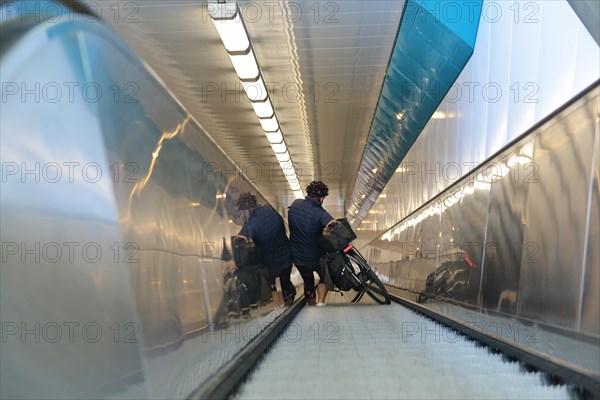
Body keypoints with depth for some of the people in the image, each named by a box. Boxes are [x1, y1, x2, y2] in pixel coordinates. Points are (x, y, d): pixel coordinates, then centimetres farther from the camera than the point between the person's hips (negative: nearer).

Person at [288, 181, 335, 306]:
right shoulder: (319, 213, -26)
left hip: (296, 256, 4)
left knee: (308, 281, 27)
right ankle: (321, 303, 8)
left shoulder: (295, 204, -9)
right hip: (315, 257, -4)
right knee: (324, 277, 25)